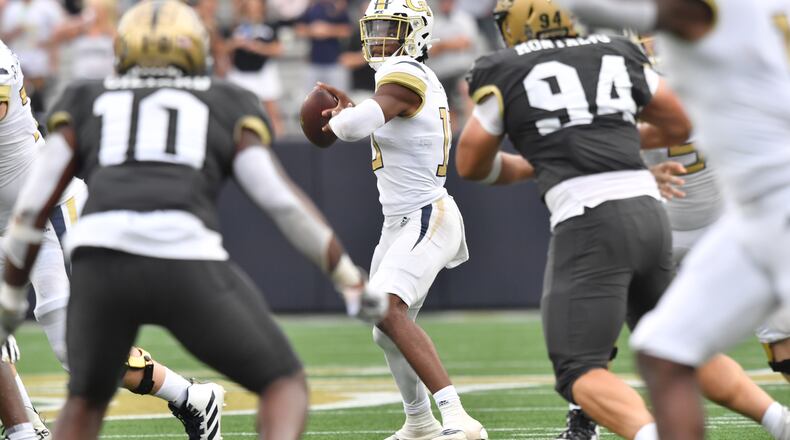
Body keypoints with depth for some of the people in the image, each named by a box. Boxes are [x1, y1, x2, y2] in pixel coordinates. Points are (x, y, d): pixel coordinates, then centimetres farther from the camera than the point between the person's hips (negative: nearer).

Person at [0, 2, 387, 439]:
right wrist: (350, 279, 20)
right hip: (186, 260, -2)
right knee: (284, 384, 15)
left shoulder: (85, 102, 28)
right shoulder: (227, 105, 25)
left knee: (86, 400, 27)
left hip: (100, 257, 2)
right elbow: (281, 198, 14)